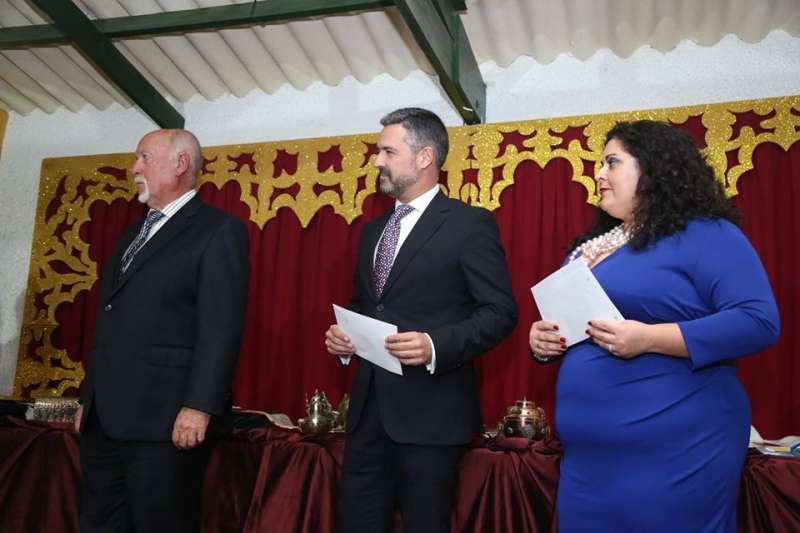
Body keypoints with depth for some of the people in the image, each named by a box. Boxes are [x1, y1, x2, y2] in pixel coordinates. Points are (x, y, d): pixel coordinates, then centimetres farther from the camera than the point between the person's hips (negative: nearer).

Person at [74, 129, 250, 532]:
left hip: (164, 420, -8)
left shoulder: (219, 230, -5)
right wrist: (88, 397, 18)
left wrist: (199, 406, -21)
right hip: (103, 418, 8)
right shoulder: (132, 235, 21)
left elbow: (220, 326, -15)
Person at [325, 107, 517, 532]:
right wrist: (342, 333, 3)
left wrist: (436, 346, -24)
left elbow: (500, 311, -11)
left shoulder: (470, 223, -7)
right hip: (368, 406, 7)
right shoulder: (372, 230, 16)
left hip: (429, 411, -6)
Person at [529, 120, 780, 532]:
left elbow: (758, 322, -17)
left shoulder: (706, 235, -7)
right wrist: (544, 339, 1)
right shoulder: (591, 246, 15)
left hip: (674, 450, -7)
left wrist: (648, 338, -25)